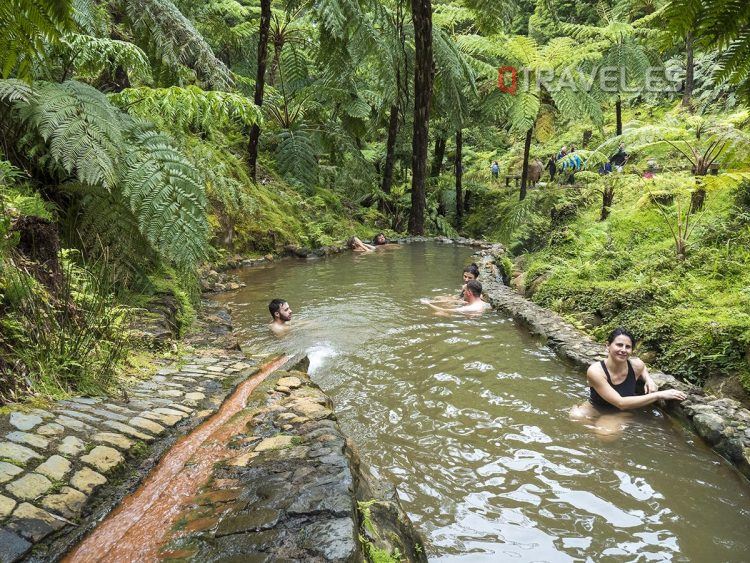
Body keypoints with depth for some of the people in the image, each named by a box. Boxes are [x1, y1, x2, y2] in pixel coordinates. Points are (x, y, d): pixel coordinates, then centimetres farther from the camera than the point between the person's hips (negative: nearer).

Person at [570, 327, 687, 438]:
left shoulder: (636, 365, -13)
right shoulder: (595, 371, -28)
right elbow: (621, 403, -32)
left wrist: (649, 380, -8)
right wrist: (659, 395, -32)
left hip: (618, 414, 4)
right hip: (594, 409, -3)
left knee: (607, 433, -30)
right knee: (575, 417, -37)